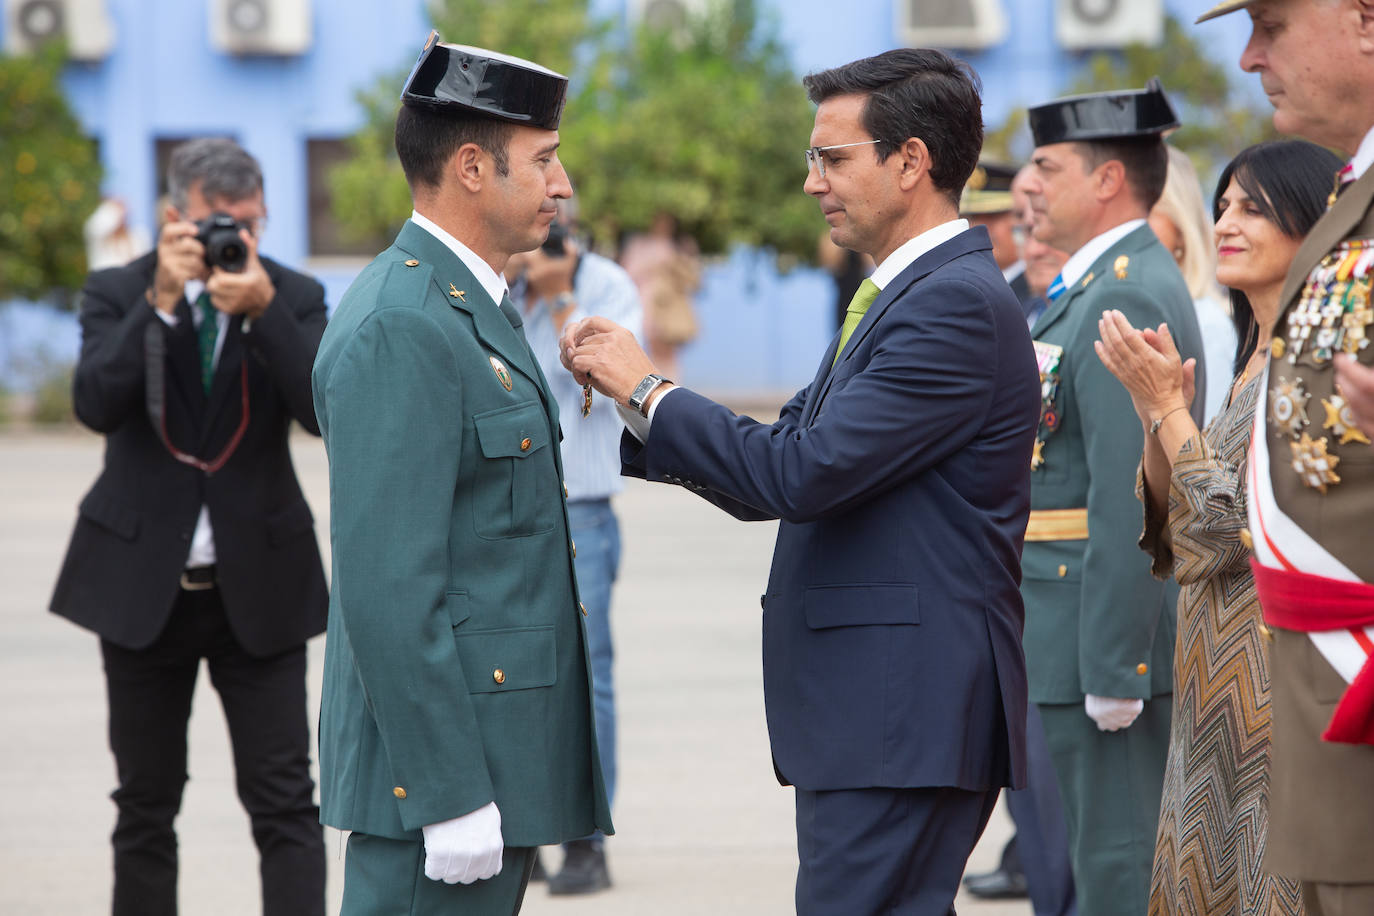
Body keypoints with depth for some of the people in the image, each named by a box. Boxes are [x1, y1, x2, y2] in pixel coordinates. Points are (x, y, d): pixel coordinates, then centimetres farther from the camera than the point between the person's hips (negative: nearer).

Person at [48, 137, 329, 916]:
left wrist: (263, 310, -26)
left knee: (285, 801, -5)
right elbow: (97, 405, -18)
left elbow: (325, 410, -16)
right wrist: (162, 301, -26)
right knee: (147, 805, 11)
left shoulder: (294, 297, 0)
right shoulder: (119, 293, -1)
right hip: (142, 585, 1)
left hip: (258, 586, -1)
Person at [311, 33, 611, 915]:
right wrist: (452, 798, -22)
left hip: (494, 749, 10)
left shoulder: (473, 309, 17)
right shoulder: (400, 330, -16)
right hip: (439, 754, -10)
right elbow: (387, 590, -21)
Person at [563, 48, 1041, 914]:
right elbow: (779, 469, 18)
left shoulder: (959, 303, -15)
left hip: (903, 711, -10)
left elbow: (804, 474, -20)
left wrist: (648, 390, -9)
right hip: (886, 710, 10)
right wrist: (628, 409, 7)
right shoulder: (907, 295, 19)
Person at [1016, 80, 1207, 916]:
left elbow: (1129, 501, -23)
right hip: (1081, 633, 11)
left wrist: (1111, 667, -24)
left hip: (1108, 629, -11)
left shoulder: (1126, 299, -17)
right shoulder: (1094, 287, 17)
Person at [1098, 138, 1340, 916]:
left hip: (1276, 675, -9)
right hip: (1220, 689, 9)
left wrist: (1167, 407, -13)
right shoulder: (1255, 361, 14)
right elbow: (1177, 540, 13)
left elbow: (1239, 529, -19)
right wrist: (1155, 410, 0)